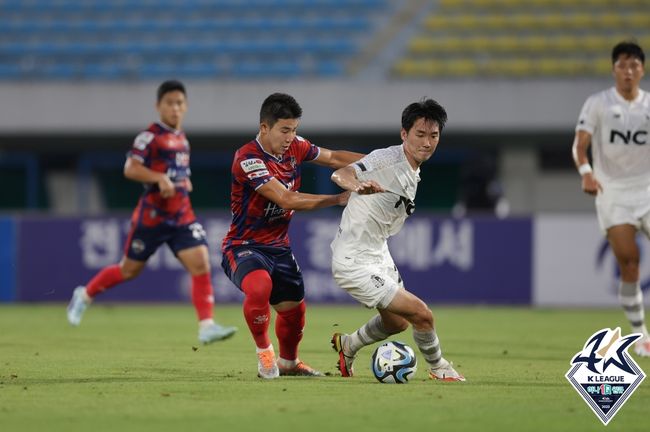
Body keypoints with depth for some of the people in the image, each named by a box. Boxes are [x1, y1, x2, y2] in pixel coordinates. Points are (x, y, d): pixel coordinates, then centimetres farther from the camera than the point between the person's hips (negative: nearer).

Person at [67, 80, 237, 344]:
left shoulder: (181, 138, 13)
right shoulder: (150, 136, -10)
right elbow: (130, 169, -21)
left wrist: (183, 182, 14)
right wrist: (160, 179, -31)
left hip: (182, 216, 6)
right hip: (152, 216, -6)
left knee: (201, 263, -13)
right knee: (129, 269, 8)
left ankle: (206, 326, -17)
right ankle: (85, 295, 32)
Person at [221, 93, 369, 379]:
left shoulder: (295, 147, -2)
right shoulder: (248, 159, -25)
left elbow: (333, 158, 12)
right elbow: (287, 200, -31)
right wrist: (339, 199, -30)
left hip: (278, 246, 7)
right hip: (243, 246, -7)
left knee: (294, 307, 13)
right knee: (260, 286, -35)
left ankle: (288, 362, 42)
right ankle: (263, 350, -10)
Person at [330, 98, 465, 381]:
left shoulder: (414, 174, 7)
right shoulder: (387, 159, -22)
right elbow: (340, 175, -38)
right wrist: (356, 185, -56)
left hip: (378, 255, 10)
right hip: (354, 262, -10)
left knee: (397, 321, 26)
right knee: (421, 314, -12)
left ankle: (347, 346, 47)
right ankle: (438, 368, 12)